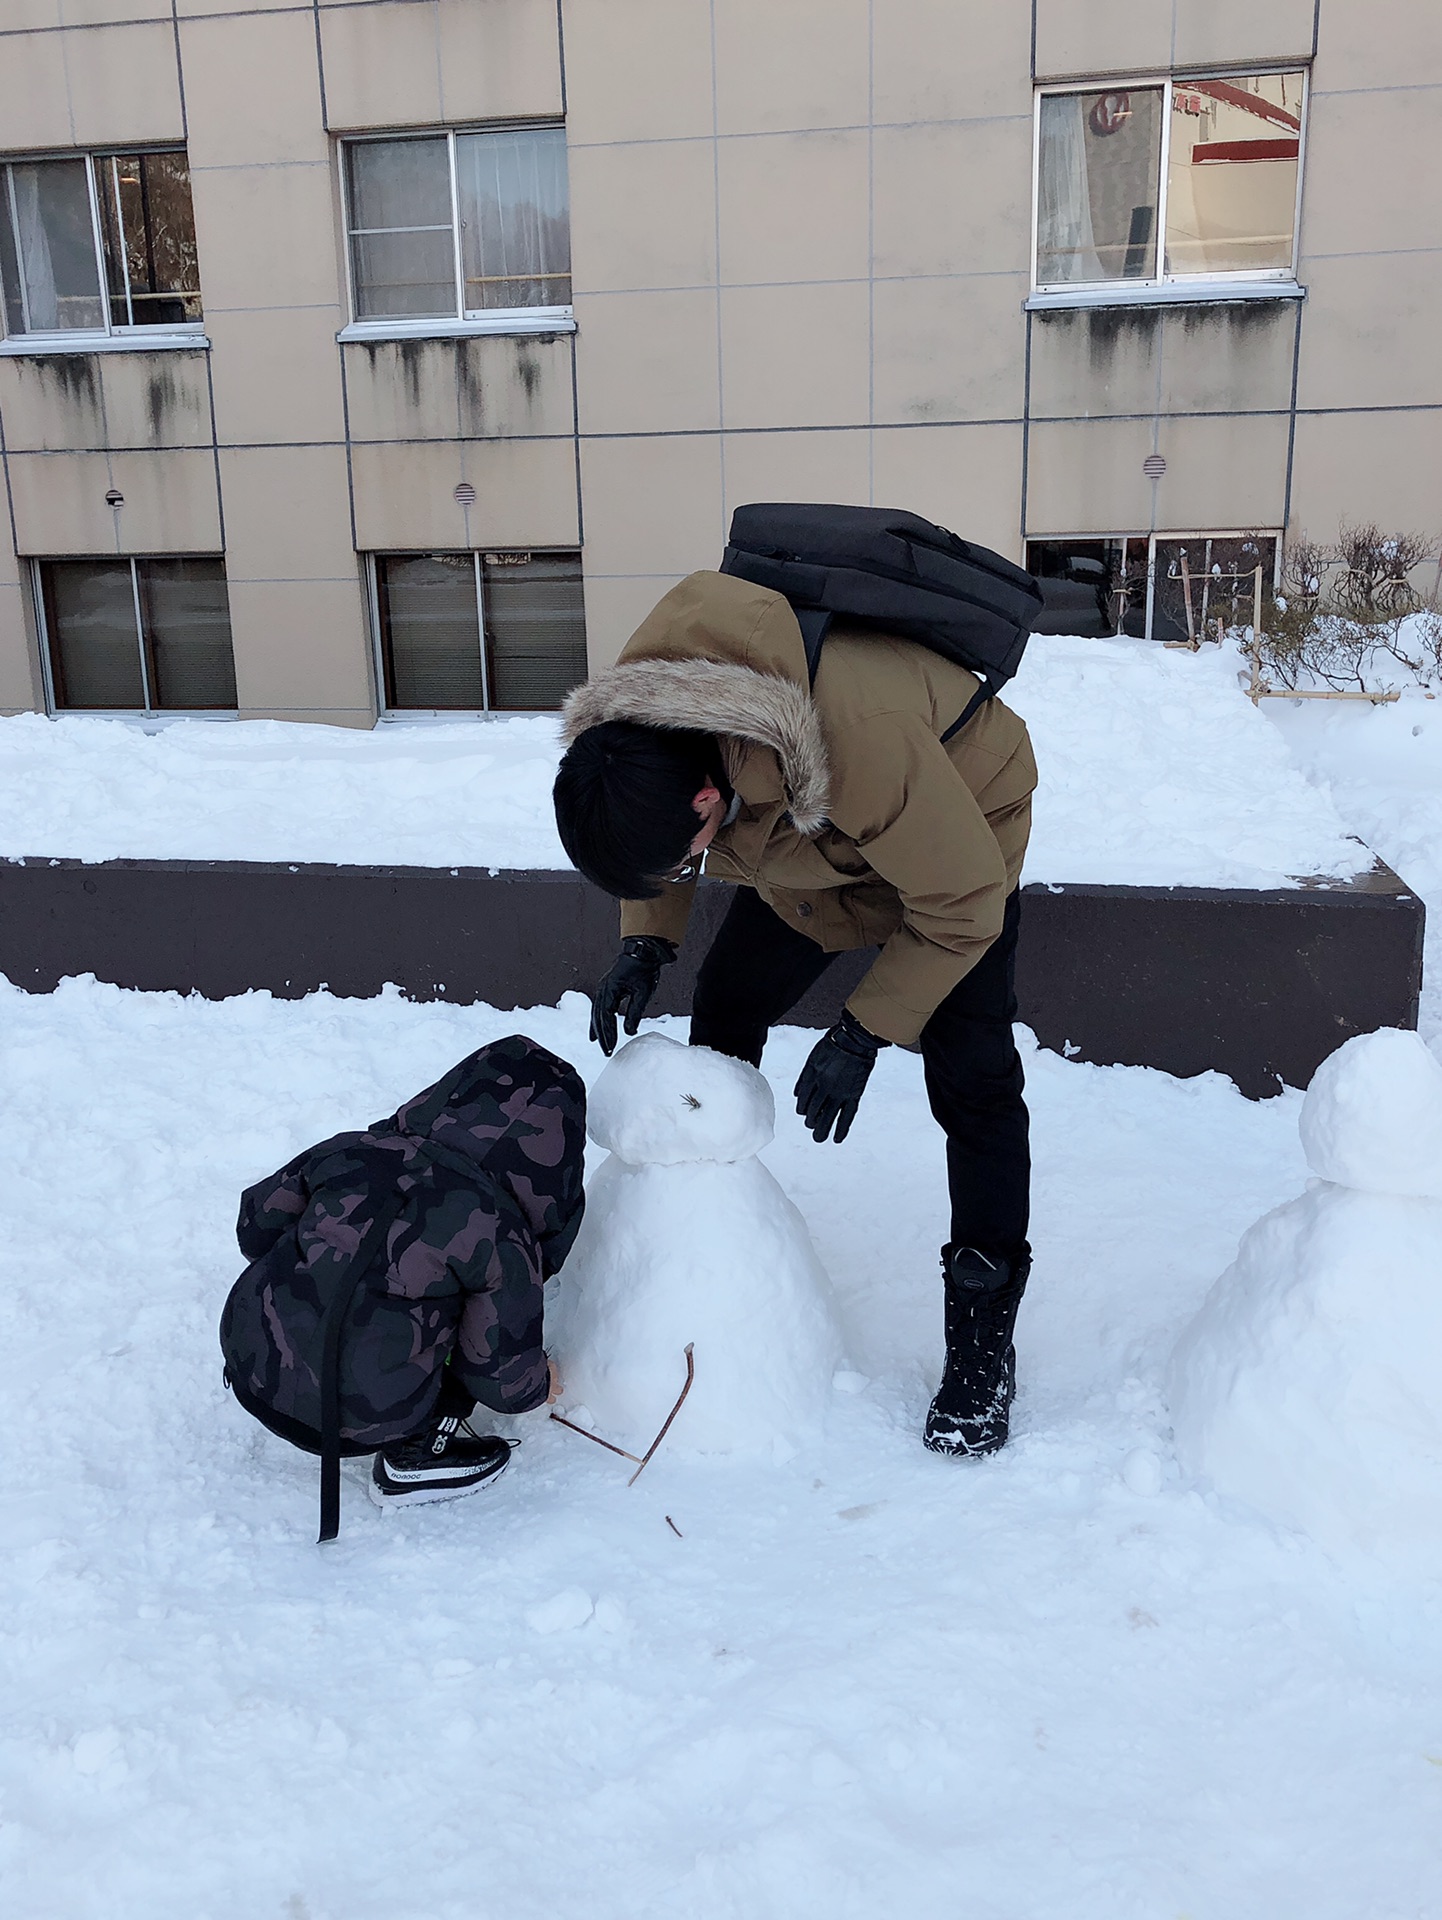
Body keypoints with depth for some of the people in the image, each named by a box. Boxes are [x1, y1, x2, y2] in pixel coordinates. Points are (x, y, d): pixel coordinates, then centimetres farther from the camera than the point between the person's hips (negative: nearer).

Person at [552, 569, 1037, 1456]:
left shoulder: (866, 735, -46)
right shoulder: (627, 712, -27)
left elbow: (961, 902, -31)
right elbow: (648, 839, -2)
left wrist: (863, 1033, -29)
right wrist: (647, 941, -19)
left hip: (959, 831, -6)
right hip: (805, 843, 6)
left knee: (971, 1075, -15)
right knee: (722, 1018, 7)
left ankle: (983, 1330, -3)